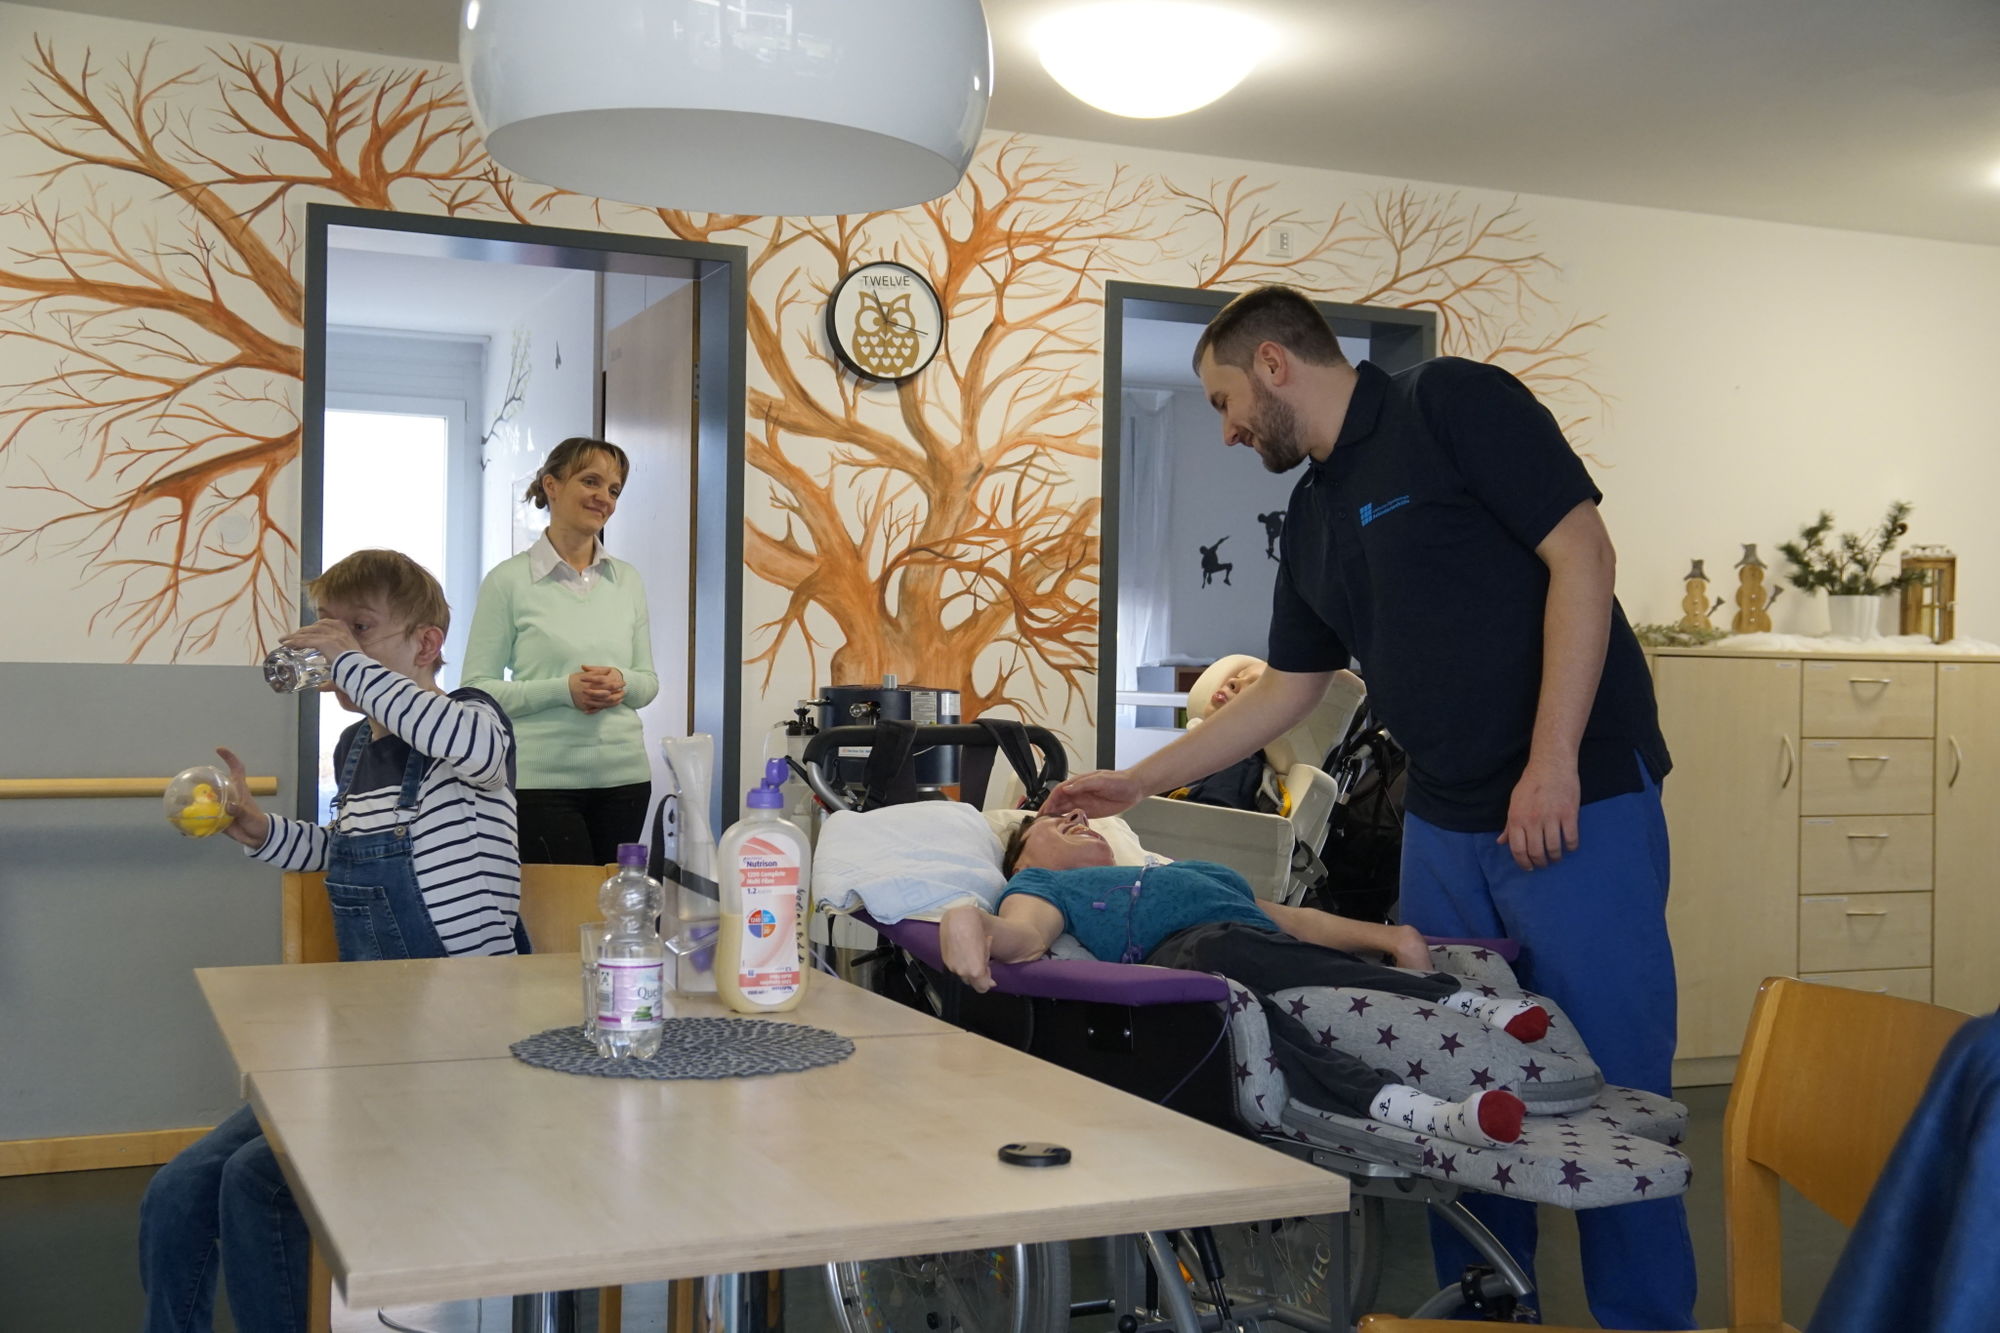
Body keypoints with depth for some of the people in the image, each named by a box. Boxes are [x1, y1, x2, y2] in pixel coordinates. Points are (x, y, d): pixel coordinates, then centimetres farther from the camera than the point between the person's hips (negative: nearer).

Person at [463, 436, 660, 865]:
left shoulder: (627, 580, 11)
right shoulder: (509, 580, -2)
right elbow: (477, 688, -5)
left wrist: (622, 683, -7)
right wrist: (563, 689, -17)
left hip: (623, 777, 4)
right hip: (541, 779, -4)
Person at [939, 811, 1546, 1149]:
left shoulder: (1194, 869, 45)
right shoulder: (1041, 885, 30)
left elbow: (1293, 919, 32)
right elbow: (1025, 933, 5)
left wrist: (1386, 935, 12)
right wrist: (972, 923, -21)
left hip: (1287, 956, 5)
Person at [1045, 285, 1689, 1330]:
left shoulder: (1451, 403, -5)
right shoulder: (1313, 515, 17)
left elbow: (1581, 553, -13)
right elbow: (1285, 689, 23)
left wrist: (1553, 760, -19)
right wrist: (1135, 782, 22)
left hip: (1579, 800, -7)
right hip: (1443, 822, 8)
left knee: (1611, 1085, -3)